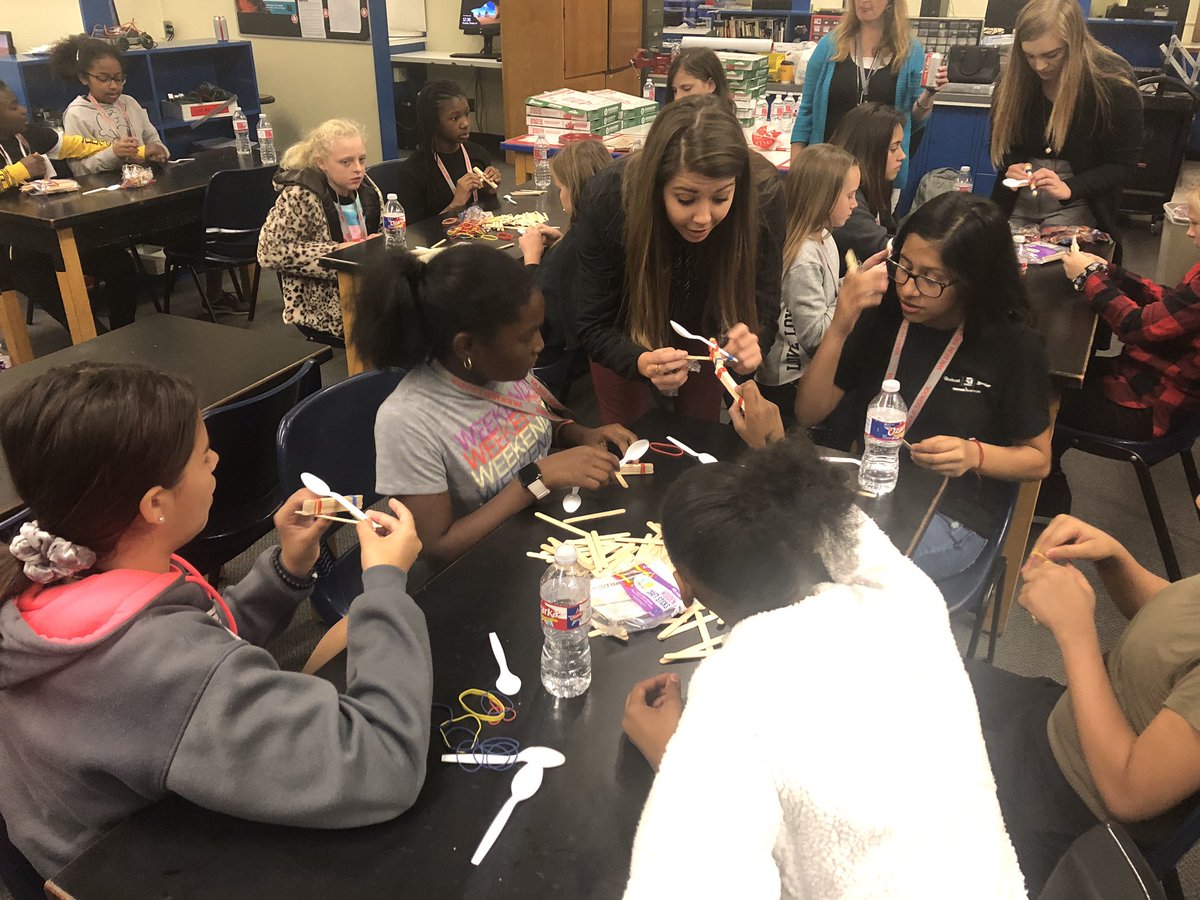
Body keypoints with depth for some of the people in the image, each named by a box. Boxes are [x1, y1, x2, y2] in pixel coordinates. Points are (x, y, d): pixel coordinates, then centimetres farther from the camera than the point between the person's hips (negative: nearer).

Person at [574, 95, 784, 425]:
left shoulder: (761, 197, -32)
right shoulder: (608, 199, -35)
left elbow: (763, 311, -23)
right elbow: (595, 326, -28)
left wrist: (753, 343, -47)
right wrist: (642, 362, -49)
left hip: (704, 326, 1)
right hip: (627, 333, -1)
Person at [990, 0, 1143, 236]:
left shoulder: (1113, 81, -13)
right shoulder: (1018, 75, -5)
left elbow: (1123, 162, -11)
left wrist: (1069, 188, -27)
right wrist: (1011, 167, -16)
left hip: (1078, 202, -3)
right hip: (1018, 197, 3)